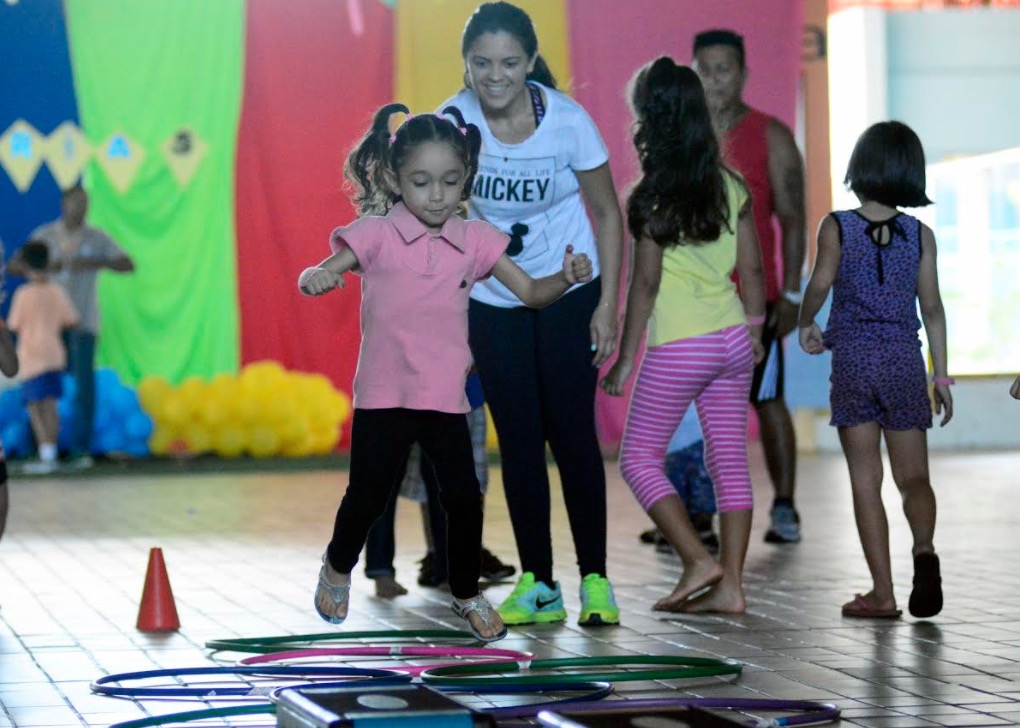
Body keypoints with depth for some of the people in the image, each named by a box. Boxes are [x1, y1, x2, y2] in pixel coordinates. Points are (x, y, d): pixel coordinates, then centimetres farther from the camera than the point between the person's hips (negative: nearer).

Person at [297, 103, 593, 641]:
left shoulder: (475, 241, 2)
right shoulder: (376, 235, -6)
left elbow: (531, 293, 5)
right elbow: (319, 276, -14)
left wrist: (567, 279, -16)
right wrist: (316, 278, -39)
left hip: (445, 396, 2)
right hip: (383, 395, -2)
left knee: (463, 496, -4)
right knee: (367, 495, 0)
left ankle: (467, 595, 18)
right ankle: (338, 568, 31)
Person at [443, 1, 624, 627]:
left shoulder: (567, 120, -17)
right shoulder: (456, 119, -13)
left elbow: (607, 212, -7)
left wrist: (608, 306, -11)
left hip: (569, 295, -2)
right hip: (493, 301, 2)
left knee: (572, 432, -4)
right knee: (519, 439, 3)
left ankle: (595, 579, 5)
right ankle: (537, 583, 10)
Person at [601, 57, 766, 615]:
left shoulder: (652, 198, -12)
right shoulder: (731, 186, 4)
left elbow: (645, 284, -12)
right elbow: (752, 268, 8)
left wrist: (624, 357, -6)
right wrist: (756, 330, 20)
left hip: (678, 348, -6)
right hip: (734, 339, 6)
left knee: (639, 456, 6)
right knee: (729, 458, 7)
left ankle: (698, 560, -4)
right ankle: (730, 584, 7)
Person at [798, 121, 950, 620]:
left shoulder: (836, 227, -3)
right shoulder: (920, 234, 3)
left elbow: (820, 283, -14)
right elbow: (932, 309, 3)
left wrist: (805, 324, 6)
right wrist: (941, 375, 8)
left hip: (853, 358, -1)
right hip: (905, 359, 1)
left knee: (865, 479, 4)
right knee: (913, 476, 7)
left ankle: (882, 592, 2)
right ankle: (924, 548, -24)